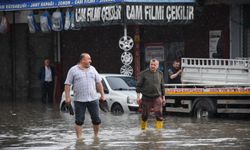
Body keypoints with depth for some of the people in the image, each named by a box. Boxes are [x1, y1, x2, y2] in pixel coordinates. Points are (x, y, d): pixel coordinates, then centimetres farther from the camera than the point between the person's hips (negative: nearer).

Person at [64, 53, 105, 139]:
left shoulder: (92, 69, 11)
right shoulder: (73, 70, 0)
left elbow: (98, 83, 15)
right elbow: (67, 85, -1)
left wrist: (102, 94, 10)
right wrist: (67, 97, -9)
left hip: (93, 99, 3)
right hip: (79, 100, -3)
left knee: (96, 119, 4)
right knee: (79, 120, -2)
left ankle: (96, 135, 20)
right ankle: (79, 138, 4)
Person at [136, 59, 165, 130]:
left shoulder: (160, 74, 9)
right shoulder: (144, 73, -1)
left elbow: (162, 86, 17)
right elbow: (138, 86, -1)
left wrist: (163, 97, 16)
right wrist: (138, 96, -7)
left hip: (157, 98, 2)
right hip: (146, 98, -1)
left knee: (159, 114, -11)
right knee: (145, 115, 6)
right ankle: (143, 128, 25)